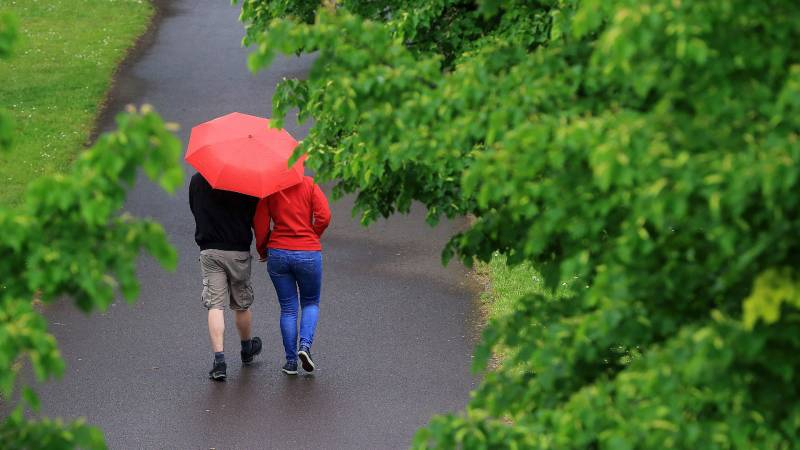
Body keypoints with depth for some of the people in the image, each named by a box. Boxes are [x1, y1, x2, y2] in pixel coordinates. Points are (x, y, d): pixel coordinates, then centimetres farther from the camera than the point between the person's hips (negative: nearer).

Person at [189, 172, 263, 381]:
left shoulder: (196, 181, 0)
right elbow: (257, 218, -5)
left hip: (209, 251, 1)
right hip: (238, 251, -1)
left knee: (215, 306, -3)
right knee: (242, 305, 17)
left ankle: (219, 359, -17)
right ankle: (247, 350, 39)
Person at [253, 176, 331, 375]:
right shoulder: (309, 184, -4)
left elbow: (260, 224, -4)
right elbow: (324, 217, -11)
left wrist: (262, 251, 12)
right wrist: (311, 238, 7)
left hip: (278, 253, 1)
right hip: (308, 253, -1)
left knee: (287, 308, 12)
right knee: (311, 303, 18)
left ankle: (291, 361, 9)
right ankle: (305, 344, -6)